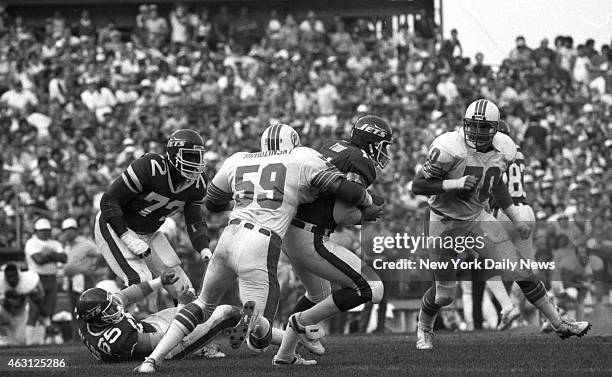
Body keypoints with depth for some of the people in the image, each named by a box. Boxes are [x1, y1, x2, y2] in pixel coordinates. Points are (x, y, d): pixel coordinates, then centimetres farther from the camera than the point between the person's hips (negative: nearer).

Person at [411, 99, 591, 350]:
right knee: (444, 294, 4)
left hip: (477, 217, 4)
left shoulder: (502, 151, -7)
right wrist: (454, 184, -33)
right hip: (445, 222, -4)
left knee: (520, 272, -6)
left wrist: (516, 219, 12)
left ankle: (559, 324, 4)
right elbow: (417, 185, -21)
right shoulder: (450, 150, -26)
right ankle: (424, 329, 35)